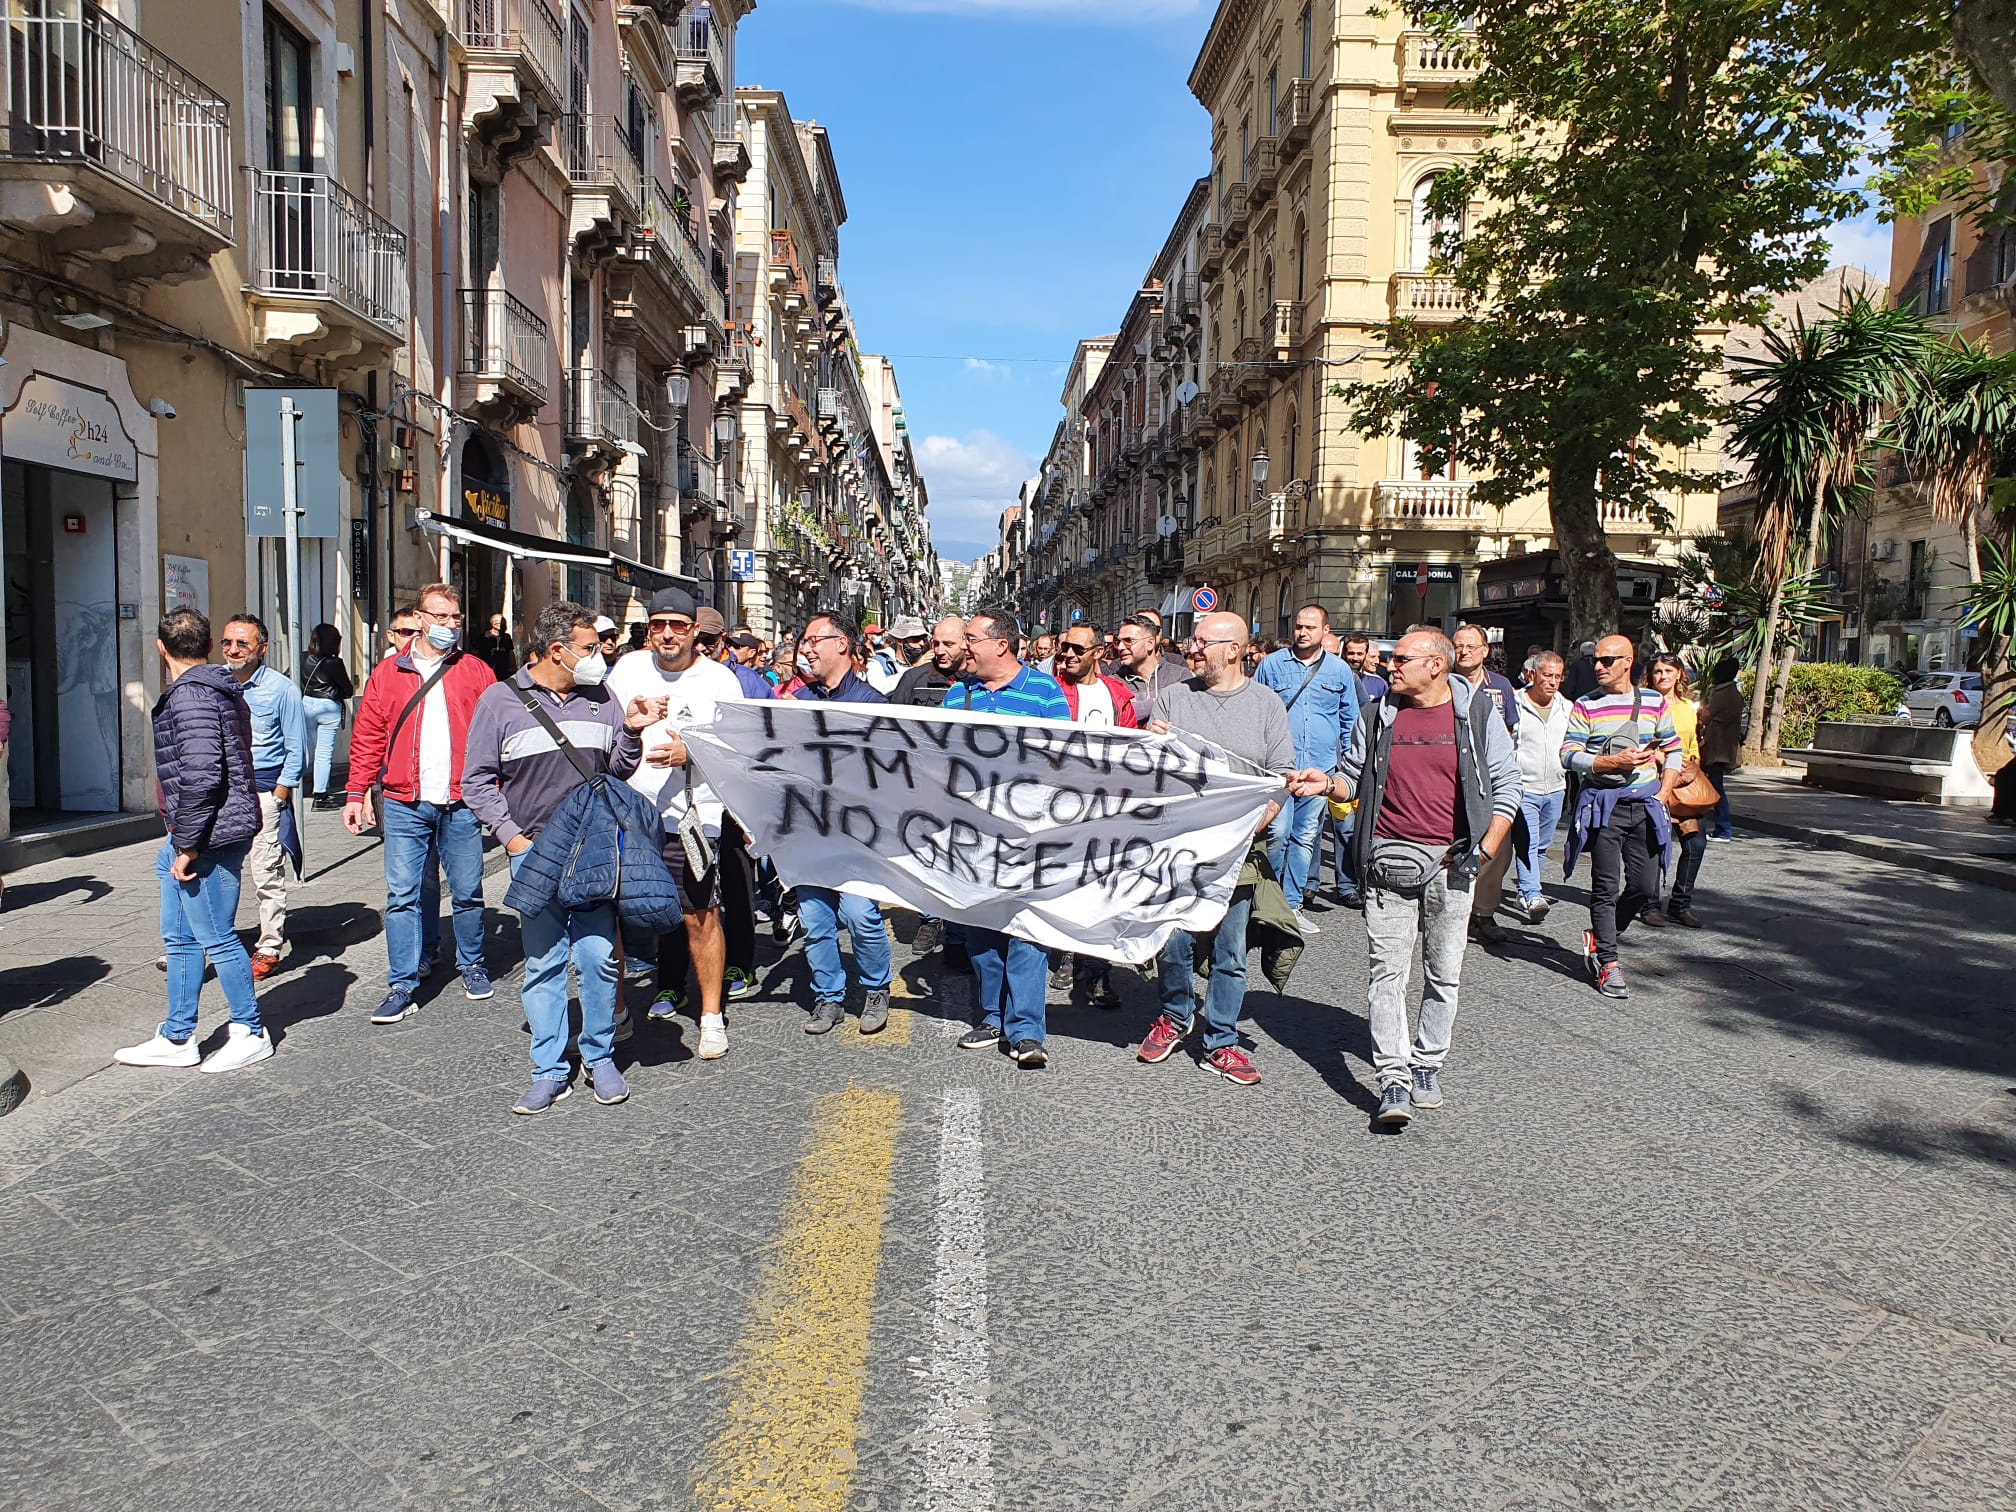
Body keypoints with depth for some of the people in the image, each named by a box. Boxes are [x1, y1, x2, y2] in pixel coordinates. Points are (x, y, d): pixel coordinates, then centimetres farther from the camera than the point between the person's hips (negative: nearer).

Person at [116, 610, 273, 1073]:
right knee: (179, 938, 16)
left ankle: (251, 1034, 12)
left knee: (216, 937, 0)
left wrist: (187, 845, -18)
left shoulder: (190, 696, -17)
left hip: (208, 838, -11)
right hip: (193, 837, 11)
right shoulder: (219, 688, 15)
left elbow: (201, 777, -25)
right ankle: (176, 1039, 25)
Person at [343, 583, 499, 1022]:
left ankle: (472, 965, 29)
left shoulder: (476, 672, 6)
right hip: (405, 805, 0)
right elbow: (368, 736, 7)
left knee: (467, 892, 9)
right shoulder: (388, 673, 7)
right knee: (403, 895, 0)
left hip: (461, 804, 0)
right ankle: (402, 987, 6)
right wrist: (357, 793, 2)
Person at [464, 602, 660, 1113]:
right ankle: (550, 1071, 14)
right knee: (543, 964, 4)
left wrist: (631, 732, -3)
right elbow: (477, 780, 5)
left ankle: (600, 1058, 16)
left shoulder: (602, 698, 10)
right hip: (534, 854, -1)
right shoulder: (501, 700, 2)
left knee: (598, 957, -1)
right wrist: (511, 837, -3)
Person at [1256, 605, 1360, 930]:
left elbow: (1350, 719, 18)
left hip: (1320, 768, 2)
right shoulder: (1272, 665, 3)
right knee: (1278, 833, -12)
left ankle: (1292, 904, 16)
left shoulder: (1340, 670, 8)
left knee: (1305, 837, 7)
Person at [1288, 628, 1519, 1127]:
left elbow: (1506, 784, 6)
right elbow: (1354, 778, 15)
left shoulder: (1478, 714, 3)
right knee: (1388, 970, -6)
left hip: (1451, 861, 0)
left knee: (1444, 972, 9)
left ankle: (1427, 1066, 24)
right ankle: (1394, 1082, -5)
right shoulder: (1379, 716, 7)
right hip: (1389, 859, 0)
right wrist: (1325, 783, -7)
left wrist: (1486, 849, -2)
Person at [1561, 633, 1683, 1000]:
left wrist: (1662, 794, 3)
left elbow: (1673, 751, 14)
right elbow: (1569, 755, -6)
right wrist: (1614, 763, -18)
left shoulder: (1655, 702, 8)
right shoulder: (1585, 706, 0)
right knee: (1606, 887, -3)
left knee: (1646, 888, 2)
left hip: (1645, 806, 3)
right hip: (1603, 807, -3)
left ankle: (1599, 938, 24)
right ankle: (1607, 964, 5)